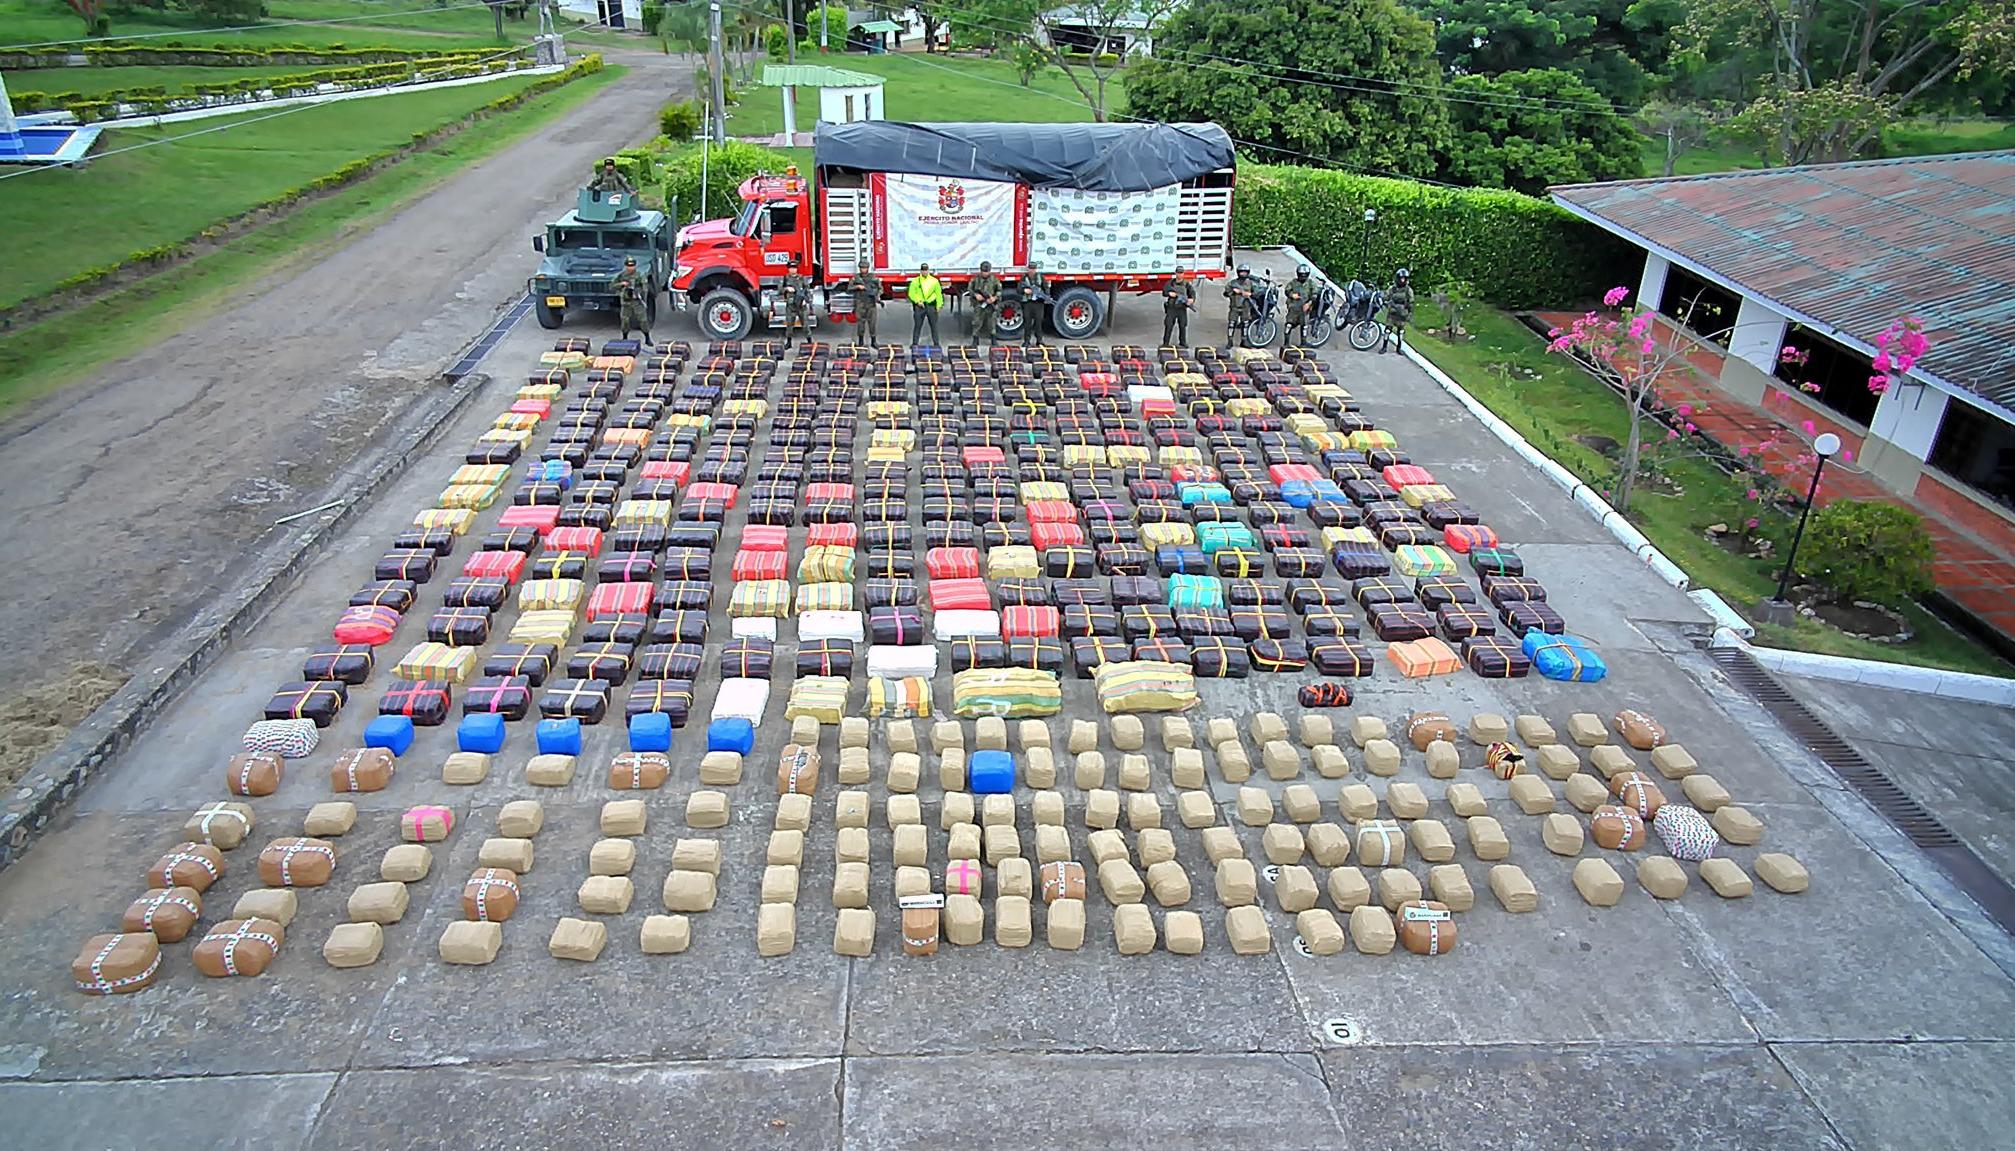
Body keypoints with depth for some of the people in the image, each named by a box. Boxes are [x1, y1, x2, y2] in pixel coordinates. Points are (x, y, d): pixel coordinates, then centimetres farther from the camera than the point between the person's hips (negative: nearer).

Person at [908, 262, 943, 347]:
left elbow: (938, 294, 8)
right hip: (919, 306, -1)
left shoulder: (934, 281, 6)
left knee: (934, 326, 3)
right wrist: (918, 301, -13)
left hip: (931, 306, 1)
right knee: (917, 326, 1)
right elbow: (911, 293, -1)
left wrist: (939, 305, 3)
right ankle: (915, 343, 7)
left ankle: (936, 343, 10)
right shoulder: (915, 281, 2)